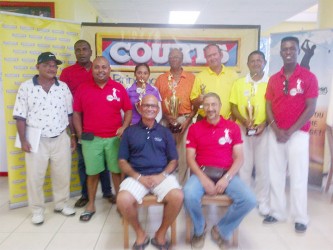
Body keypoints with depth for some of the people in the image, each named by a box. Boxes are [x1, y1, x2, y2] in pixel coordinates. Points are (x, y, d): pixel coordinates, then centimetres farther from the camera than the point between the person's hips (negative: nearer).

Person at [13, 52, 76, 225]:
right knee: (35, 176, 7)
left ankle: (61, 204, 31)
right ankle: (37, 210, 25)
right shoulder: (26, 87, -4)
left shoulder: (64, 87, 3)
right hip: (36, 140, -2)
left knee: (62, 174, 11)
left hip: (61, 139, 2)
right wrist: (23, 140, -8)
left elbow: (69, 114, 7)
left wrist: (73, 136, 6)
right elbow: (20, 116, -4)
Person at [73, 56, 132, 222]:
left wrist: (124, 127, -9)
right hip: (91, 139, 1)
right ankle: (91, 205, 23)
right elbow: (76, 113, 9)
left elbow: (128, 110, 5)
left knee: (117, 170, 8)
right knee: (92, 172, 8)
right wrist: (79, 133, 0)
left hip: (114, 138, 0)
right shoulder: (83, 89, 5)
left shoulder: (119, 88, 2)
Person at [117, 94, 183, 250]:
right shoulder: (129, 132, 10)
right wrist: (138, 177, -10)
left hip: (162, 175, 1)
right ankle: (140, 233, 1)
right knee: (123, 200, -30)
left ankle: (161, 234, 0)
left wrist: (162, 175, -10)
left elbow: (173, 161, 10)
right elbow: (122, 161, 6)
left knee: (178, 197, -29)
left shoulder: (165, 132, 14)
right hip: (136, 176, 0)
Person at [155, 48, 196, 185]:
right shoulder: (161, 79, 10)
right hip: (166, 121, 1)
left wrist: (188, 119, -6)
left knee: (183, 154, 0)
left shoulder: (191, 78, 7)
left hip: (185, 120, -1)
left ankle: (181, 185, 11)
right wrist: (166, 116, -8)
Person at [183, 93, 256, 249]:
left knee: (249, 200, -24)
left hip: (226, 173, 1)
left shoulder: (233, 127, 7)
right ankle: (200, 229, 4)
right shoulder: (194, 128, 7)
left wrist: (226, 178, -13)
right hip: (202, 173, -1)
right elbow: (190, 158, 1)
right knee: (189, 195, -32)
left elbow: (239, 157, 2)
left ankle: (221, 230, 5)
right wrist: (203, 178, -15)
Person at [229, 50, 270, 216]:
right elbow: (233, 107, 4)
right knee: (244, 165, 8)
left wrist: (264, 124, -12)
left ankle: (263, 201, 19)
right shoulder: (239, 83, 7)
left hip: (264, 130, -1)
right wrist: (244, 121, -12)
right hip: (243, 129, 1)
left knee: (263, 166, 5)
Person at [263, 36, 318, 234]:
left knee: (298, 176, 2)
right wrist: (276, 130, -9)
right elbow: (269, 107, 5)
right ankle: (277, 212, 20)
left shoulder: (309, 77, -5)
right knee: (276, 174, 8)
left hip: (298, 133, -4)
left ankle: (301, 217, 15)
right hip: (275, 133, 4)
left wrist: (290, 131, -13)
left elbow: (310, 109, -9)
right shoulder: (273, 79, 8)